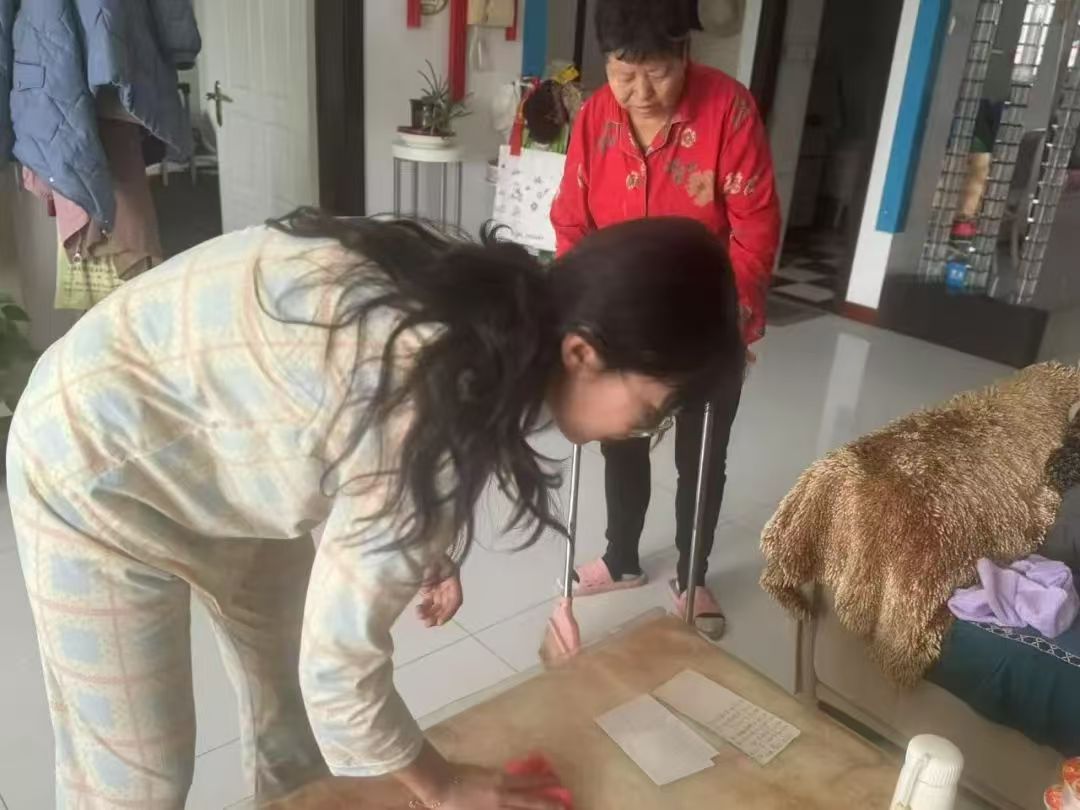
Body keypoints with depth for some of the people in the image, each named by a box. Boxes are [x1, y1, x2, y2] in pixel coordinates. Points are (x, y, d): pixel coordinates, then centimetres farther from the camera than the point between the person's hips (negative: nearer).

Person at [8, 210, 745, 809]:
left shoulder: (497, 314, -12)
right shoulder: (432, 415, -37)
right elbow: (340, 661, -26)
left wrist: (430, 550, 3)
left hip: (208, 451, 8)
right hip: (97, 471, -7)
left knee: (289, 685, 20)